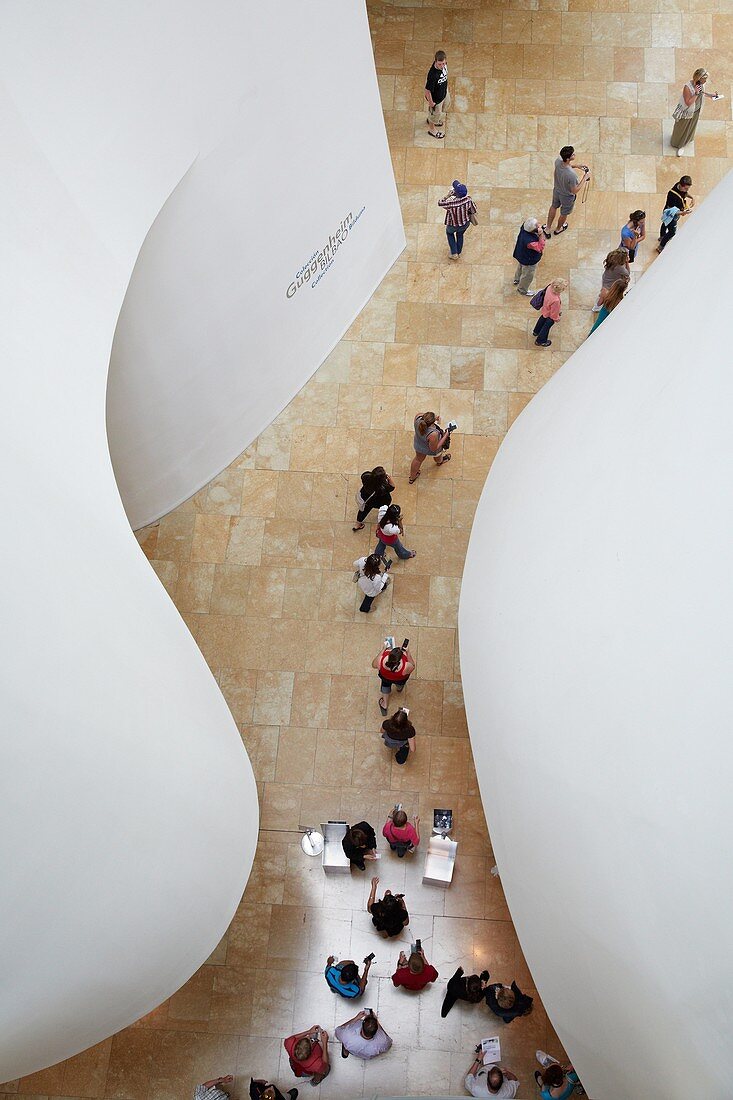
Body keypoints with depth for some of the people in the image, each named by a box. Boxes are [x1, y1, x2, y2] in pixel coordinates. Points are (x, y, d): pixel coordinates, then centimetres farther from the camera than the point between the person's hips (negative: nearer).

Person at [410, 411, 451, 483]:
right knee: (437, 456, 34)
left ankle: (412, 477, 56)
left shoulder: (418, 417, -34)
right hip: (431, 450, -4)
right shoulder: (433, 434, -47)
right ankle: (439, 461, 71)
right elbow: (434, 448, -28)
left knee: (418, 459, 33)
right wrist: (445, 436, -26)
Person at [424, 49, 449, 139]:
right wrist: (431, 103, -17)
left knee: (446, 105, 36)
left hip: (444, 92, 8)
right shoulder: (433, 74, -44)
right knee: (435, 114, 22)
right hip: (436, 98, -8)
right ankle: (432, 129, 55)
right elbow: (427, 90, -31)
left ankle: (431, 119, 65)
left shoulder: (444, 64, -22)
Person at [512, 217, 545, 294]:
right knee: (528, 275, 21)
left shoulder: (523, 228, -25)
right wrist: (541, 235, -46)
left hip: (521, 255, 8)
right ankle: (522, 290, 48)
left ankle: (517, 280, 68)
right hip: (529, 261, -8)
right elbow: (540, 248, -41)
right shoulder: (529, 241, -48)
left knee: (520, 267, 37)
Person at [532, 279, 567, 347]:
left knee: (541, 320, 34)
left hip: (545, 310, 8)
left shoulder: (550, 288, -29)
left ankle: (536, 332, 63)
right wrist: (556, 318, -7)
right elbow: (554, 311, -29)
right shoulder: (556, 300, -48)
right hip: (550, 316, -8)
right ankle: (540, 341, 43)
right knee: (546, 327, 19)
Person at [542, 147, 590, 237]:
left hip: (556, 191, 5)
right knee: (564, 214, 26)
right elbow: (575, 191, -28)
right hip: (567, 196, -5)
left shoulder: (558, 161, -25)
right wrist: (585, 178, -23)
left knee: (554, 207, 33)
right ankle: (558, 229, 54)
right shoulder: (571, 175, -44)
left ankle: (548, 228, 51)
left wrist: (576, 166, -4)